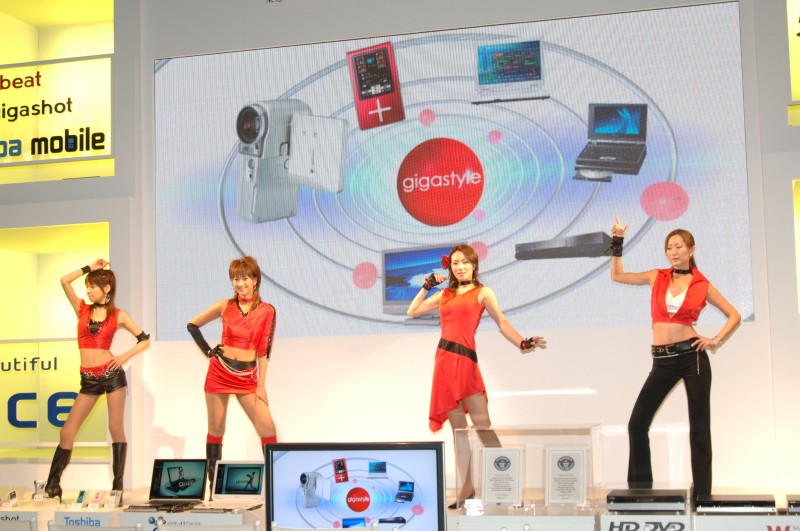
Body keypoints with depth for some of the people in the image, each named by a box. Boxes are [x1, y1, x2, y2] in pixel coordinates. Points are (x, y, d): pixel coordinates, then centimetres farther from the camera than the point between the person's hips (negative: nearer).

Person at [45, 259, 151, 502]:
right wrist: (90, 267, 2)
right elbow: (64, 281, -5)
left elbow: (145, 341, 7)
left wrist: (125, 356, -5)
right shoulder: (82, 309, 8)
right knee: (67, 431, -1)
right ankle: (52, 483, 9)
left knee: (116, 429, 1)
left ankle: (118, 485, 9)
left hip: (112, 374, -2)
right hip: (89, 380, 2)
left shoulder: (118, 315, 2)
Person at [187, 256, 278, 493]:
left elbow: (264, 351, 0)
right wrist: (207, 351, 5)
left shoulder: (267, 311, -1)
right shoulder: (225, 306, 2)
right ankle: (213, 483, 14)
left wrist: (261, 385, -2)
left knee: (267, 427, -10)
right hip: (220, 371, 1)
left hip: (247, 376, 0)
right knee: (216, 428, 5)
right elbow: (192, 325, 13)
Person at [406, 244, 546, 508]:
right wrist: (427, 286, 16)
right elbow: (412, 311, 23)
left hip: (465, 359, -5)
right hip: (444, 359, 5)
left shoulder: (482, 293, 5)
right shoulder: (445, 294, 17)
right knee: (458, 427, 6)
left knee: (482, 424, -12)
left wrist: (522, 343, -22)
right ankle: (466, 488, 9)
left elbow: (501, 322, -7)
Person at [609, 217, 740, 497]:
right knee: (637, 423, -1)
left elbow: (734, 315, 11)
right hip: (663, 361, 3)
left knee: (699, 427, 2)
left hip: (692, 356, -3)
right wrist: (617, 244, 6)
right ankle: (640, 489, 13)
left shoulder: (702, 285, 2)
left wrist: (716, 341, -1)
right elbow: (617, 276, 13)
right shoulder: (657, 277, 8)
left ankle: (703, 494, 10)